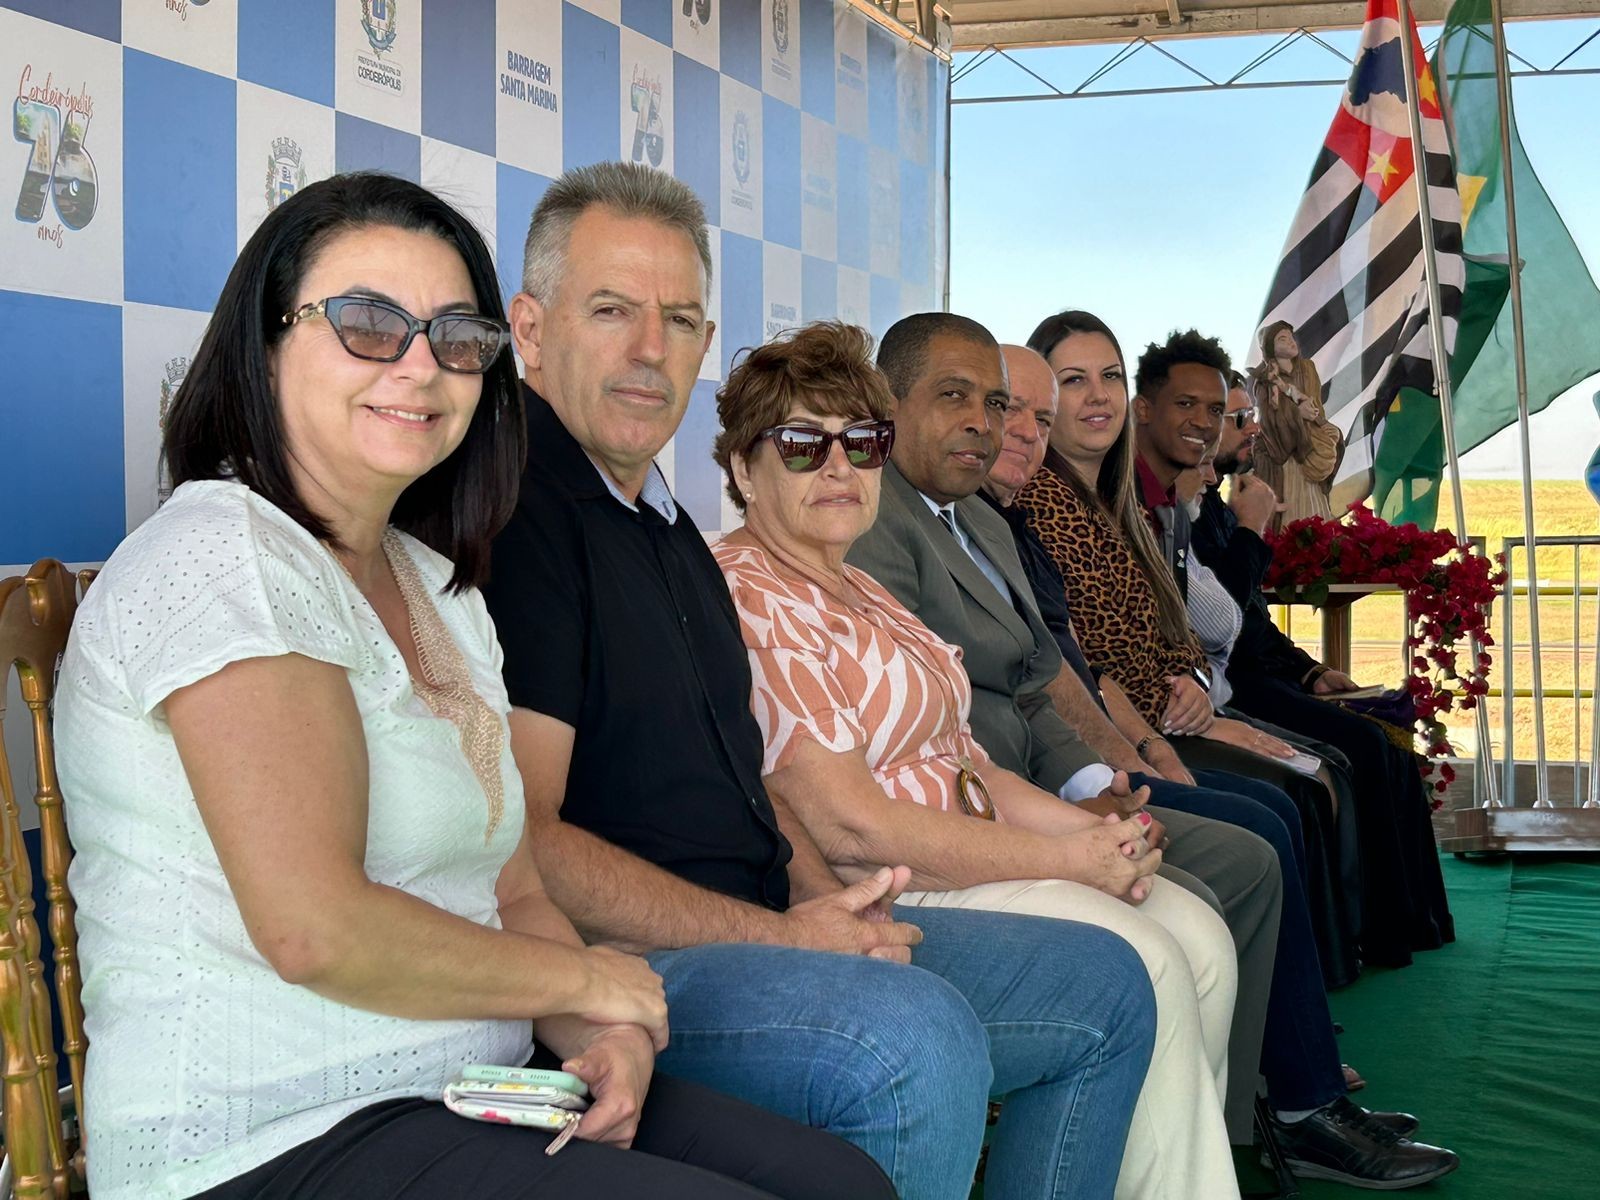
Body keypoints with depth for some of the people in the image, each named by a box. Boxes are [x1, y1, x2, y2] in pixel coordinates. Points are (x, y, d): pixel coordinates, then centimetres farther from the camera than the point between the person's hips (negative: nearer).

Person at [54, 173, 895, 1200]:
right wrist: (580, 981, -9)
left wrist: (602, 1038, -6)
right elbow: (312, 926, -22)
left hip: (475, 1101, 9)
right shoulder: (219, 559, -13)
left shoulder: (441, 590, 16)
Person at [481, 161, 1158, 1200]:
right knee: (914, 1039, -36)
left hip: (766, 927, 10)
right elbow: (518, 839, -21)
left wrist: (825, 898, 5)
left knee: (1102, 986, 13)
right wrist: (780, 939, -18)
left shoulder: (666, 524, 19)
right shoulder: (515, 510, -14)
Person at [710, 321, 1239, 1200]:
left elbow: (960, 763, 15)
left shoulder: (860, 595, 19)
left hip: (964, 851, 10)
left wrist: (1094, 830, -4)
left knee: (1200, 938, -1)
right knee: (1139, 963, -20)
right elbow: (850, 827, -21)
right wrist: (1068, 860, -16)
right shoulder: (746, 601, -14)